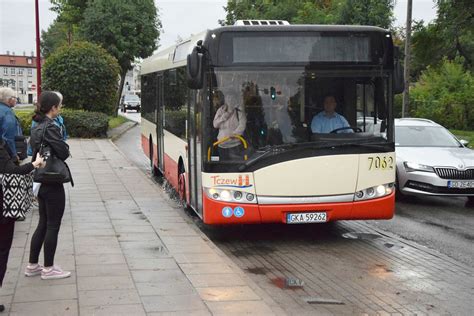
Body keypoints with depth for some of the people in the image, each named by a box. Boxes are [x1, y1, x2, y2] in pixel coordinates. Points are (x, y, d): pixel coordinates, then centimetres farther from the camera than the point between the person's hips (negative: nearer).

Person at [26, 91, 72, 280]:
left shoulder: (37, 127, 9)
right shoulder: (50, 127, -19)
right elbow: (64, 152, -19)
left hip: (40, 182, 9)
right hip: (53, 183, -9)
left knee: (43, 224, 17)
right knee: (53, 226, 2)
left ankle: (32, 266, 23)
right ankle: (48, 269, 12)